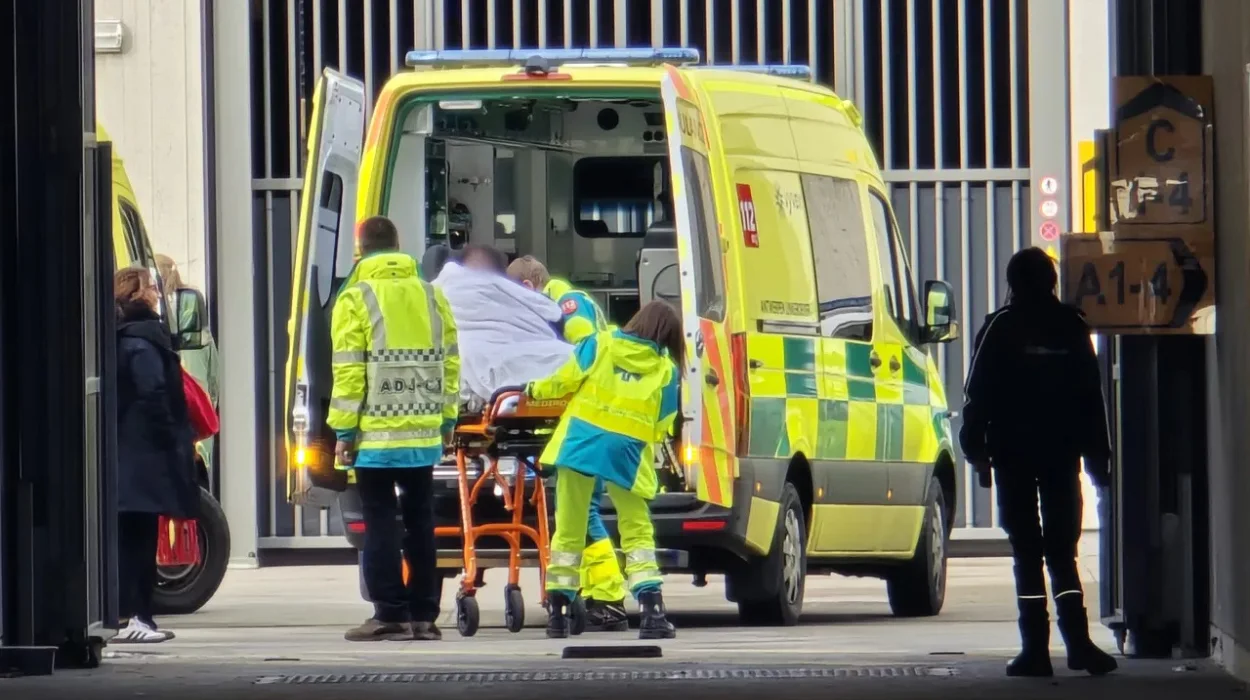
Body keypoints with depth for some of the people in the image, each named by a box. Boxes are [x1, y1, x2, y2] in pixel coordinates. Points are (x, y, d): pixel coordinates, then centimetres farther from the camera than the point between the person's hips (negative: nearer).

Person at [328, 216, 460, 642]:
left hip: (377, 435, -5)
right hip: (424, 435, 5)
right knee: (420, 522, 10)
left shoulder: (356, 300, -7)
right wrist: (446, 420, 14)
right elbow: (449, 364, 8)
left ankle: (390, 614, -4)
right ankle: (424, 615, 11)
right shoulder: (431, 296, 9)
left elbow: (348, 371, -11)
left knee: (380, 522, -1)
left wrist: (344, 431, -7)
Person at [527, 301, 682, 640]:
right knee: (637, 531, 9)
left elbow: (567, 378, 3)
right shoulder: (667, 371, 5)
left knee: (569, 530, 10)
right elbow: (663, 425, 5)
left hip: (580, 442, 1)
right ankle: (652, 611, -5)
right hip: (627, 452, -1)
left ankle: (558, 612, 13)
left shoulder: (601, 345, 6)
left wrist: (537, 390, 20)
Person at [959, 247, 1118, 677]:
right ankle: (1077, 642, -4)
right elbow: (1092, 398, 9)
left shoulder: (1000, 327, -3)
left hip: (1012, 452, -3)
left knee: (1027, 552, -2)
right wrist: (1097, 456, 13)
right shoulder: (1073, 327, 6)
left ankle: (1036, 648, -6)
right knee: (1062, 550, 8)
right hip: (1062, 452, 3)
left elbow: (978, 395, -6)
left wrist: (976, 448, 0)